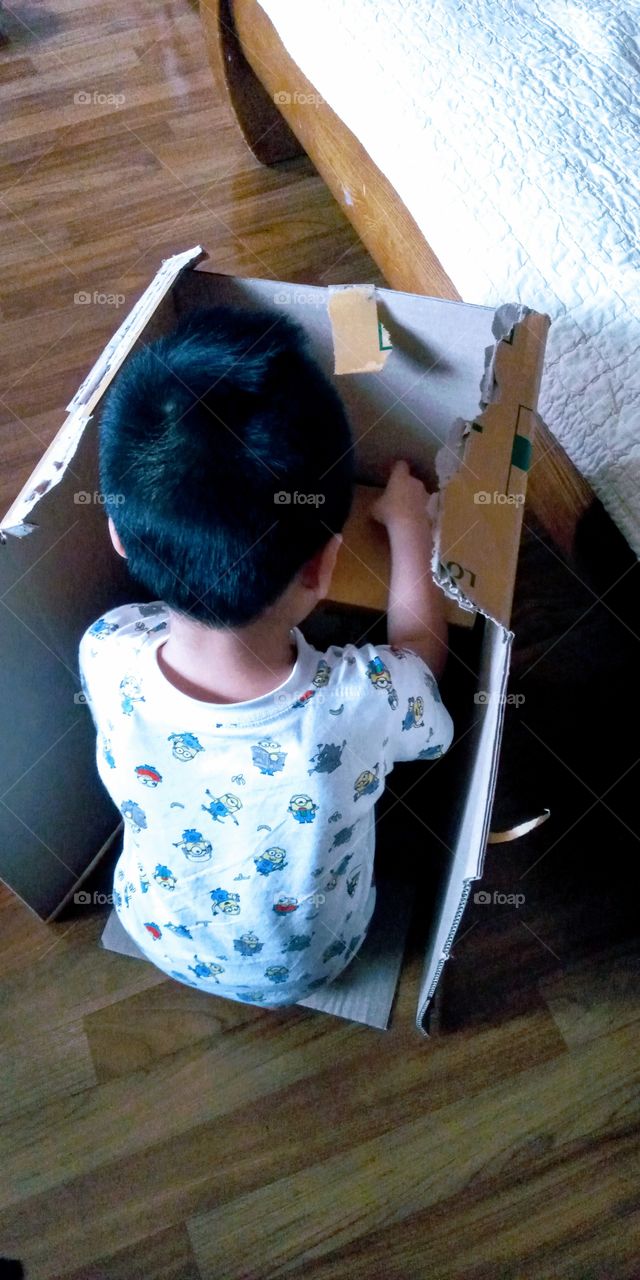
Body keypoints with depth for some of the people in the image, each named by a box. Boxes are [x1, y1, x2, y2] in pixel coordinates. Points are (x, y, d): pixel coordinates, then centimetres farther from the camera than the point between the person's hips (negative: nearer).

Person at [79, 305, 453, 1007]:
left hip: (161, 940, 2)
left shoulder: (106, 654, -36)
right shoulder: (364, 706, -43)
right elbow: (420, 644, -15)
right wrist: (408, 525, -2)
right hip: (303, 968, -1)